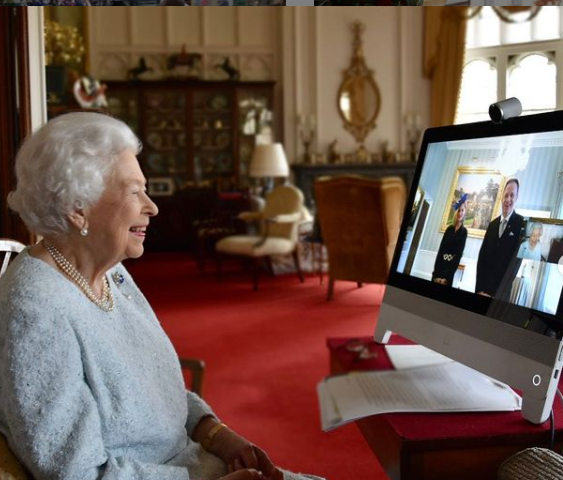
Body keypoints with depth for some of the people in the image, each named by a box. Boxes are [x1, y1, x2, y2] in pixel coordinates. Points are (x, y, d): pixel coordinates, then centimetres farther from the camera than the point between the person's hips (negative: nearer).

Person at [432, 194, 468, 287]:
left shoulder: (464, 231, 0)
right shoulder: (449, 229, 10)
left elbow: (459, 254, -5)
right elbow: (441, 250, 4)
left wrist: (446, 277, -10)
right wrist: (436, 273, -7)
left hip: (450, 268, -3)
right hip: (440, 265, 3)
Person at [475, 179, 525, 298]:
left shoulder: (522, 223, -5)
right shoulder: (492, 224, 14)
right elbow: (482, 256, 9)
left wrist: (500, 292, -15)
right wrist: (479, 289, -3)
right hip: (485, 286, 5)